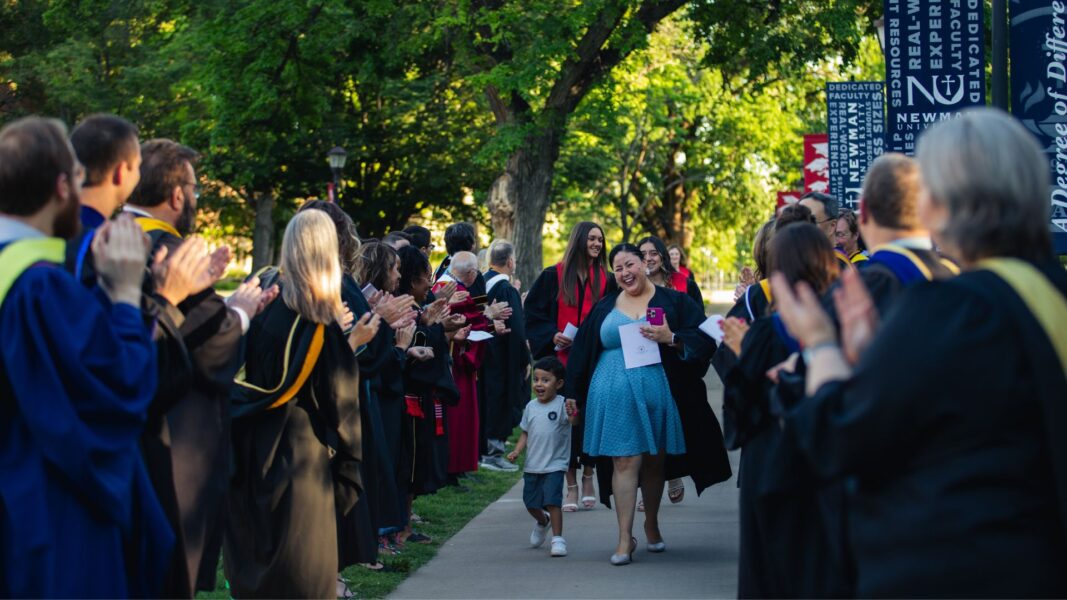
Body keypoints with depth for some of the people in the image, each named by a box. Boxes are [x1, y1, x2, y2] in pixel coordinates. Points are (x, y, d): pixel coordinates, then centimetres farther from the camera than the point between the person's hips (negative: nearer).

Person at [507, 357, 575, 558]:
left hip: (554, 464, -6)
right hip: (532, 465, 6)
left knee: (552, 501, -14)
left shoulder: (561, 404, -12)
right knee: (530, 503, 15)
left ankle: (558, 539, -4)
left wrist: (573, 413, -55)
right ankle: (542, 522, 45)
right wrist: (517, 451, 0)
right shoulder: (531, 406, 5)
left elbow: (572, 420, -32)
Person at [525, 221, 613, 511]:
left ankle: (587, 479, 14)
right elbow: (533, 311, 3)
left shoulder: (605, 280, 8)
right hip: (562, 358, -1)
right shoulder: (554, 276, 2)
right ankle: (571, 485, 3)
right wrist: (551, 336, -11)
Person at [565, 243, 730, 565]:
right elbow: (582, 354, 15)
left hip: (658, 393, 0)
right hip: (616, 394, 0)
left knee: (654, 461, 10)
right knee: (625, 460, -6)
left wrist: (671, 338, -19)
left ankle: (651, 524, 30)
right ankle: (625, 538, -6)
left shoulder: (672, 302, 5)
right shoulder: (605, 308, 11)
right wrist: (574, 397, 13)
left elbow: (703, 341, -3)